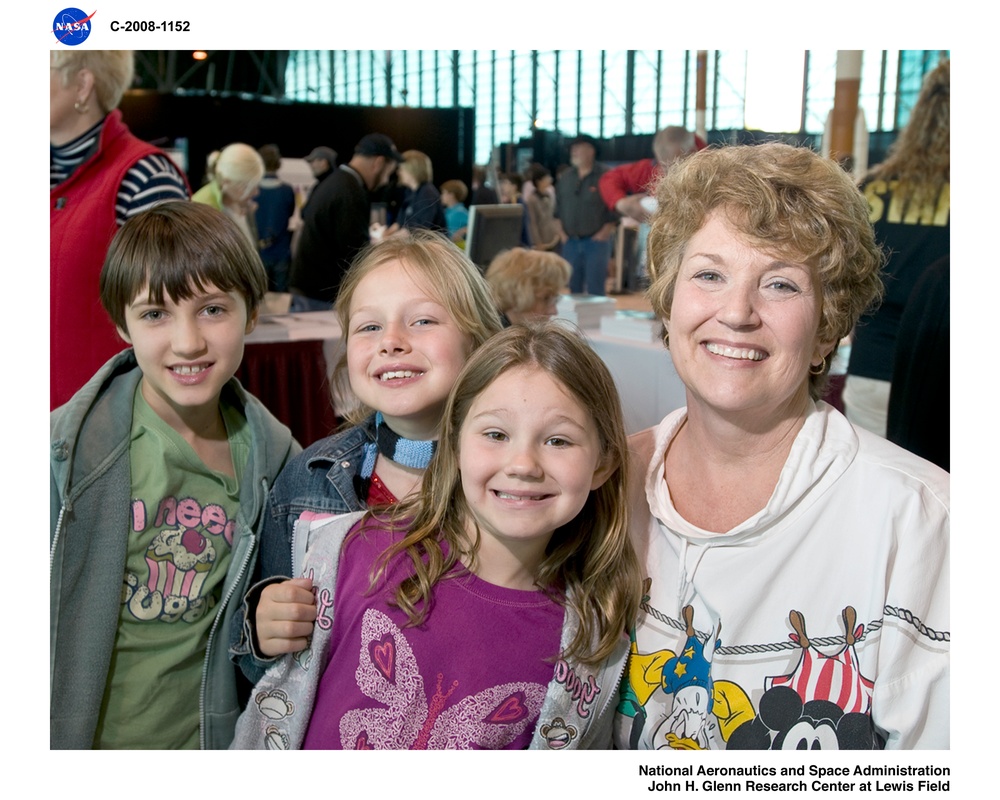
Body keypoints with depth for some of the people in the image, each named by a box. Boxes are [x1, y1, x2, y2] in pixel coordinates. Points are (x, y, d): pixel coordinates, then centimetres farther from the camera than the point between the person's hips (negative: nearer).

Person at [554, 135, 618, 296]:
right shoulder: (566, 177, 10)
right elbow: (558, 206, 16)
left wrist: (605, 231, -11)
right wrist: (561, 231, 8)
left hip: (596, 240, -5)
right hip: (570, 241, 5)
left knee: (595, 289, -3)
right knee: (573, 286, 11)